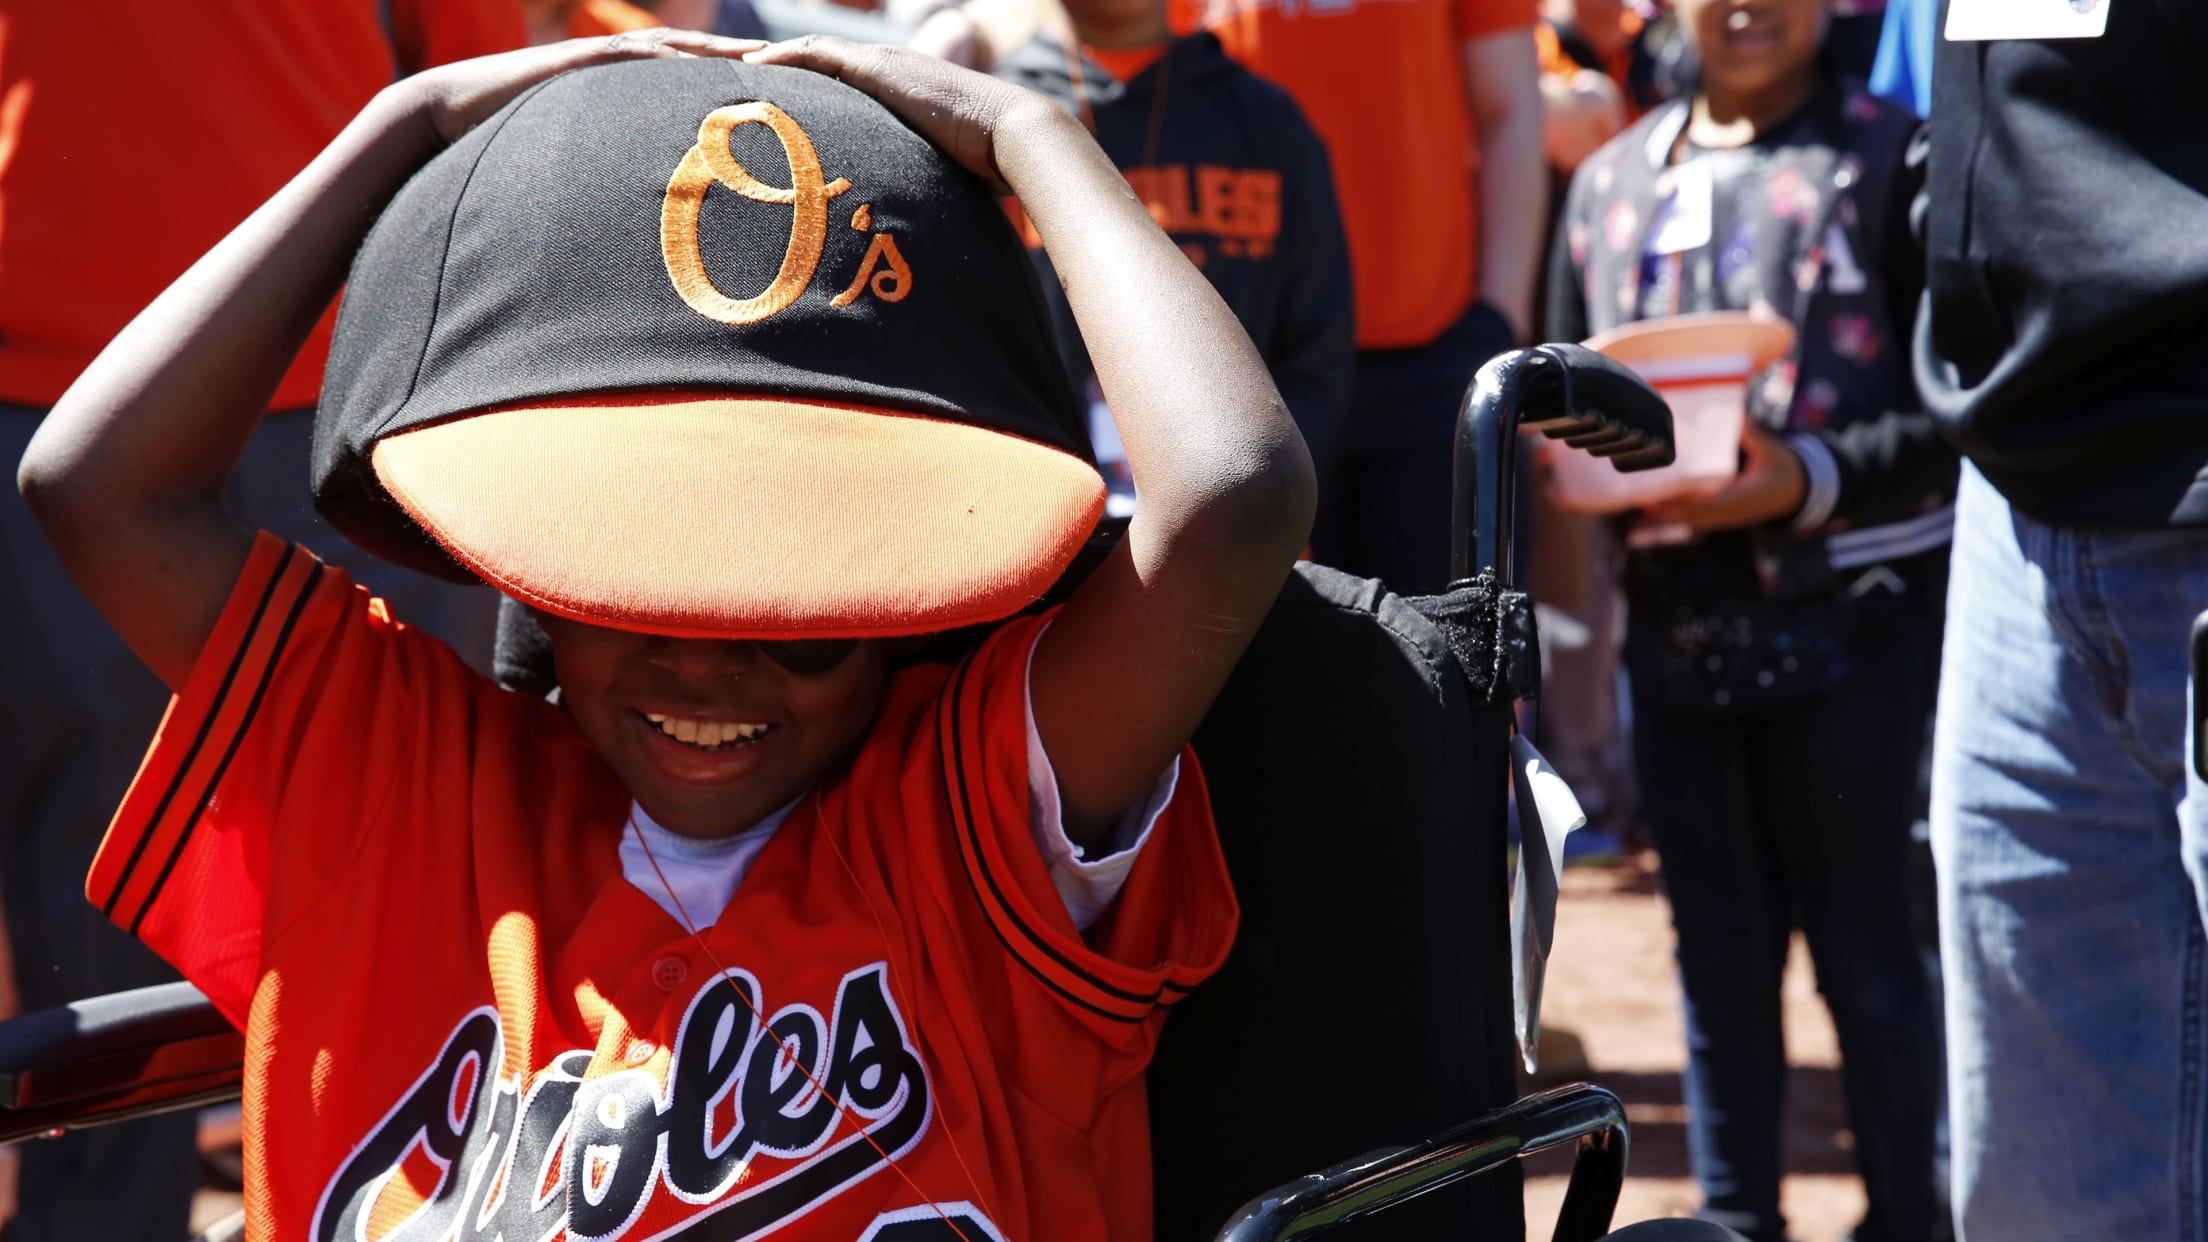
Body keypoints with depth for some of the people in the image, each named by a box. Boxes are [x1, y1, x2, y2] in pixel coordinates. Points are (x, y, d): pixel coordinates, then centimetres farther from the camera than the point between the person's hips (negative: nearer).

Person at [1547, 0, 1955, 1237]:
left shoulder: (1889, 154, -1)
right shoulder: (1612, 178, 14)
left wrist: (1810, 479, -20)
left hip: (1849, 614, -4)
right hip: (1676, 620, 4)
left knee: (1861, 940, 1)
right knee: (1718, 948, 12)